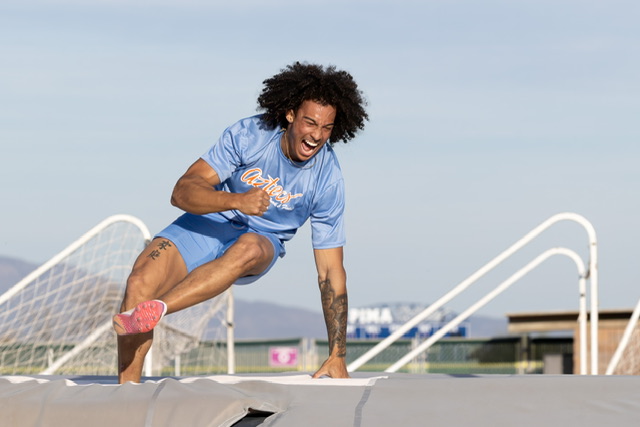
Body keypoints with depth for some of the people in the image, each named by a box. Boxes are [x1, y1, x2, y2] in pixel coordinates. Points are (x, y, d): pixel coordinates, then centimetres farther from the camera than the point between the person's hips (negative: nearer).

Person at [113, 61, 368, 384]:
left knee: (249, 248, -40)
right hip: (210, 223, 1)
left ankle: (156, 310, -46)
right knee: (139, 283, -26)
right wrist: (236, 201, -43)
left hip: (263, 239, 0)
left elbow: (330, 272, -13)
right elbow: (182, 191, -22)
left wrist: (337, 357, -15)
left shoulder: (327, 181, -17)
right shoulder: (248, 134, -19)